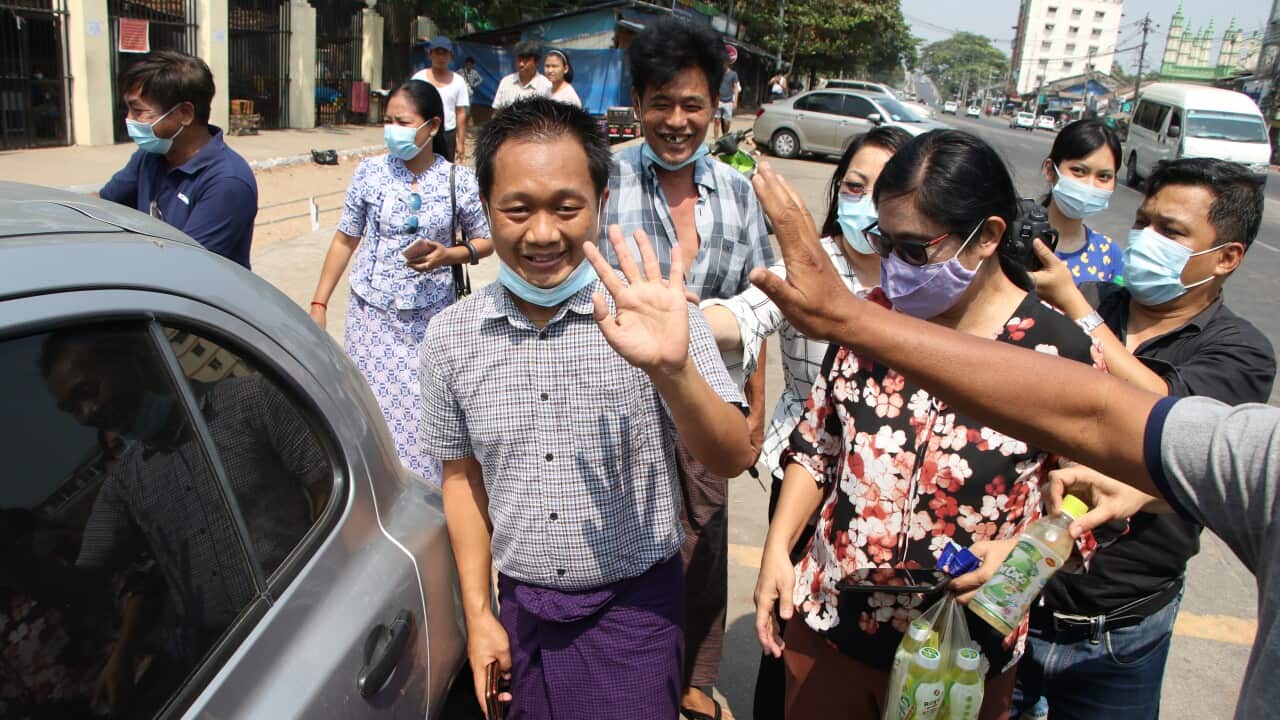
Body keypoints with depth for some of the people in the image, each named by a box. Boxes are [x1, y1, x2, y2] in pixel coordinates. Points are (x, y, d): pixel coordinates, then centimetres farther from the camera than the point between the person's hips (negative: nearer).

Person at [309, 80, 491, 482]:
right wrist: (319, 303, 5)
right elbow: (346, 239, 6)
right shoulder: (369, 172, -2)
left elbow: (485, 240, 6)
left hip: (430, 317, -1)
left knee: (424, 410, 0)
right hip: (372, 314, 1)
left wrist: (447, 254, -14)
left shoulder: (459, 181, -5)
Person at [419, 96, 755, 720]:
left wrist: (671, 369, -36)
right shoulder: (451, 337, -4)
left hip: (633, 608, -2)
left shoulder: (648, 317, -14)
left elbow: (733, 460, -19)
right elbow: (463, 475, 7)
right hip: (521, 608, 3)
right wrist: (478, 614, 7)